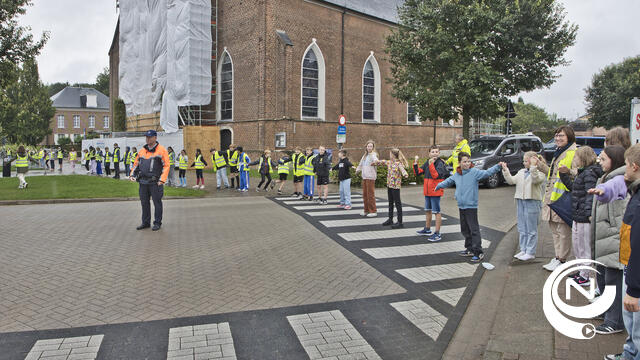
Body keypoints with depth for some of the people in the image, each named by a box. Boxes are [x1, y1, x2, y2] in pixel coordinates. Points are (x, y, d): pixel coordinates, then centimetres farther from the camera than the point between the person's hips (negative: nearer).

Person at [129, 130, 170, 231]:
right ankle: (145, 222, 22)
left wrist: (162, 179, -16)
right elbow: (136, 163, 23)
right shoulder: (142, 151, 15)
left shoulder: (161, 150, -3)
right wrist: (132, 174, 7)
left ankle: (157, 223, 11)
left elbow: (166, 166, -8)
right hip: (143, 182, 6)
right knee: (144, 203, 11)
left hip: (155, 182, -6)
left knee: (157, 203, 1)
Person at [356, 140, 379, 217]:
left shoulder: (373, 154, -6)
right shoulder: (365, 155, 19)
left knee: (370, 194, -7)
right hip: (364, 177, 8)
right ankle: (366, 210, 21)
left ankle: (373, 211, 1)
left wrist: (376, 162, -52)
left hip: (370, 177, -8)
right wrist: (358, 169, 49)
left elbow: (375, 160, -30)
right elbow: (361, 163, 36)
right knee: (365, 194, 11)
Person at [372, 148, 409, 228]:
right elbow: (382, 162, 26)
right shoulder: (389, 162, 9)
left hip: (395, 186, -8)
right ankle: (390, 219, 27)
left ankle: (400, 222, 0)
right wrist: (374, 163, 39)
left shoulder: (399, 164, -15)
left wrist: (405, 174, -55)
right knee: (390, 203, 16)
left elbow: (402, 169, -34)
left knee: (397, 203, -4)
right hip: (389, 185, 8)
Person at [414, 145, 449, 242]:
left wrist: (431, 165, -33)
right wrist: (415, 163, -4)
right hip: (427, 191, 8)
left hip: (436, 191, -8)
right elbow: (417, 173, 8)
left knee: (436, 212, -4)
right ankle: (427, 229, 37)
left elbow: (436, 176, -27)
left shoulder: (440, 163, -14)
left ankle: (437, 234, 1)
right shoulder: (427, 163, 7)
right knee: (427, 210, 20)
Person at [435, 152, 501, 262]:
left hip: (471, 206, -7)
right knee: (465, 229, 16)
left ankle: (478, 252, -2)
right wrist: (439, 186, 40)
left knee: (474, 229, -7)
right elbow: (448, 181, 27)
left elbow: (487, 172, -23)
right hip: (461, 206, 7)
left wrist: (498, 166, -37)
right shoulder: (456, 175, 9)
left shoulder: (474, 172, -10)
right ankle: (469, 249, 29)